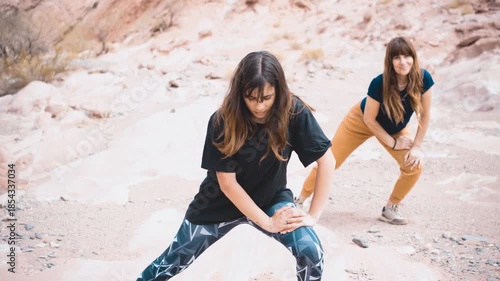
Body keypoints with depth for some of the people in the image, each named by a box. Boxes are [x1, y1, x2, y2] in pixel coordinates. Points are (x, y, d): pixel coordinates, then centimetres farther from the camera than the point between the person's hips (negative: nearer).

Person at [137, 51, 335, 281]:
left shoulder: (294, 112, -23)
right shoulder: (223, 121, -25)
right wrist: (268, 222, -22)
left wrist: (313, 214, -22)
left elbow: (326, 160, -18)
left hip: (270, 199, 0)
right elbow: (227, 183, -20)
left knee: (311, 252, -22)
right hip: (220, 202, 0)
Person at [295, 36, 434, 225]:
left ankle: (391, 208, 6)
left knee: (415, 165, -17)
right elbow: (369, 119, -23)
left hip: (396, 129, 3)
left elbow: (425, 114, -15)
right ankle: (301, 200, 17)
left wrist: (417, 146, -17)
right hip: (362, 120, -3)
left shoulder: (423, 79, -29)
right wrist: (393, 143, -17)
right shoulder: (380, 83, -36)